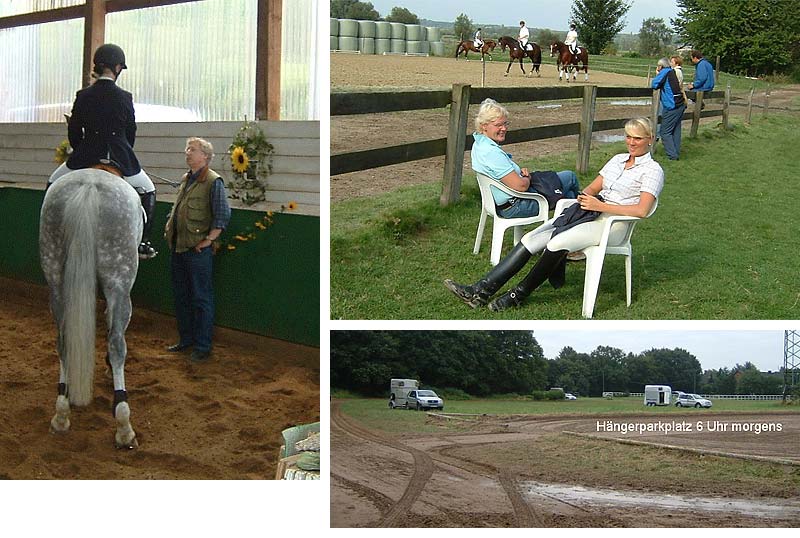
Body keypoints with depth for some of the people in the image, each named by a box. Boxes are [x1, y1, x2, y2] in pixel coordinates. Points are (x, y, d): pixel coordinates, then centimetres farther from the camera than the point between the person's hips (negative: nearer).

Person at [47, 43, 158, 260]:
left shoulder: (83, 96, -2)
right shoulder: (125, 98, -5)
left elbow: (74, 130, 4)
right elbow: (131, 132, 4)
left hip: (85, 157, 1)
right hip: (120, 158, -1)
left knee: (53, 183, 23)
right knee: (148, 191, 21)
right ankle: (142, 243, 14)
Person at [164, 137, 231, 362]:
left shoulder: (213, 181, -11)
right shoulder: (185, 180, 14)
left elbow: (223, 214, -16)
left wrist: (209, 240, -16)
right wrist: (168, 229, 16)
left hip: (198, 250, -8)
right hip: (178, 248, 8)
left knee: (201, 299, -1)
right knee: (181, 296, 16)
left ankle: (203, 347, 6)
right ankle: (186, 339, 28)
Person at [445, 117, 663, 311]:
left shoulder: (652, 170, -4)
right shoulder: (618, 159, 20)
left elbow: (642, 210, -18)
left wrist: (600, 205, -18)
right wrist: (585, 197, -3)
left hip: (611, 223, -7)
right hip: (590, 213, 7)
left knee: (556, 243, -32)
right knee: (530, 239, -13)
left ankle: (518, 295, -16)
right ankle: (481, 291, -21)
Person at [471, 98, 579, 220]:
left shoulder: (479, 145, 2)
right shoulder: (491, 152, -31)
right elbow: (520, 186, -30)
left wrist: (519, 172, 0)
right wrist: (527, 178, -7)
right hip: (515, 208, -10)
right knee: (570, 177, 10)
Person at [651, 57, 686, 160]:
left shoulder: (665, 72, -9)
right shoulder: (672, 72, 15)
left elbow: (655, 85, -8)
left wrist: (657, 74, 9)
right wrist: (658, 74, 17)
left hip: (671, 107, -9)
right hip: (681, 105, 9)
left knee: (665, 132, -3)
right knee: (676, 131, 15)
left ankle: (672, 155, -7)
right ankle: (676, 153, 19)